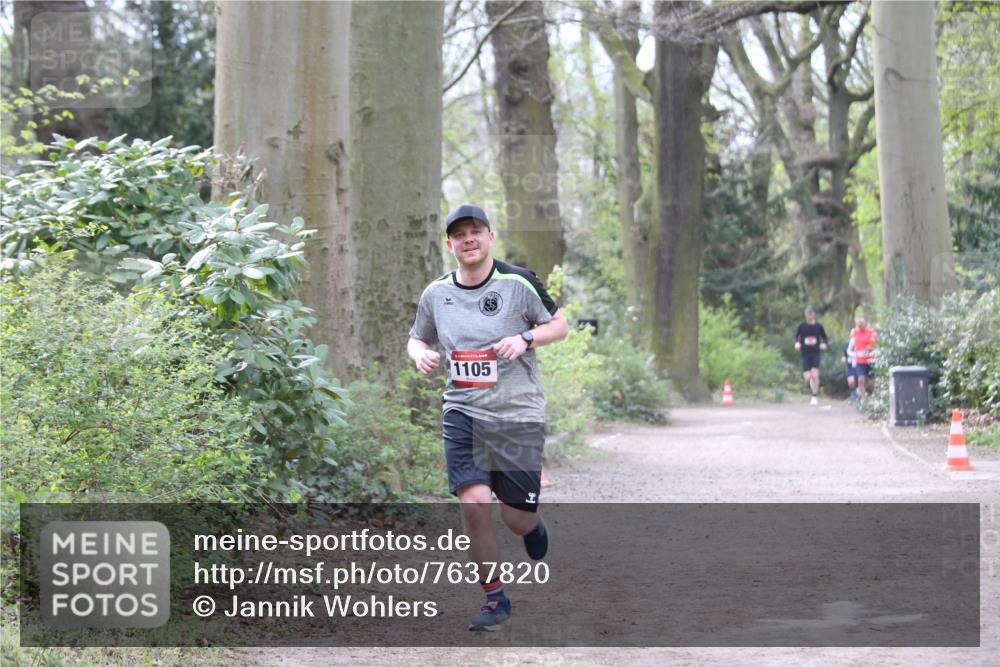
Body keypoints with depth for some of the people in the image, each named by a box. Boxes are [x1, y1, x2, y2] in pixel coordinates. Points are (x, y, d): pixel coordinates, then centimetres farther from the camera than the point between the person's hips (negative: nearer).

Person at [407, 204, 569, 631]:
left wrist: (525, 339, -14)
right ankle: (495, 599, 2)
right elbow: (417, 338, 20)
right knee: (474, 504, -15)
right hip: (463, 412, 2)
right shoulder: (435, 294, 5)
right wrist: (421, 354, -4)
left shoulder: (518, 282, -4)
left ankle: (532, 526, 41)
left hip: (518, 414, -2)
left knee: (517, 519, 1)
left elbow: (559, 324, 5)